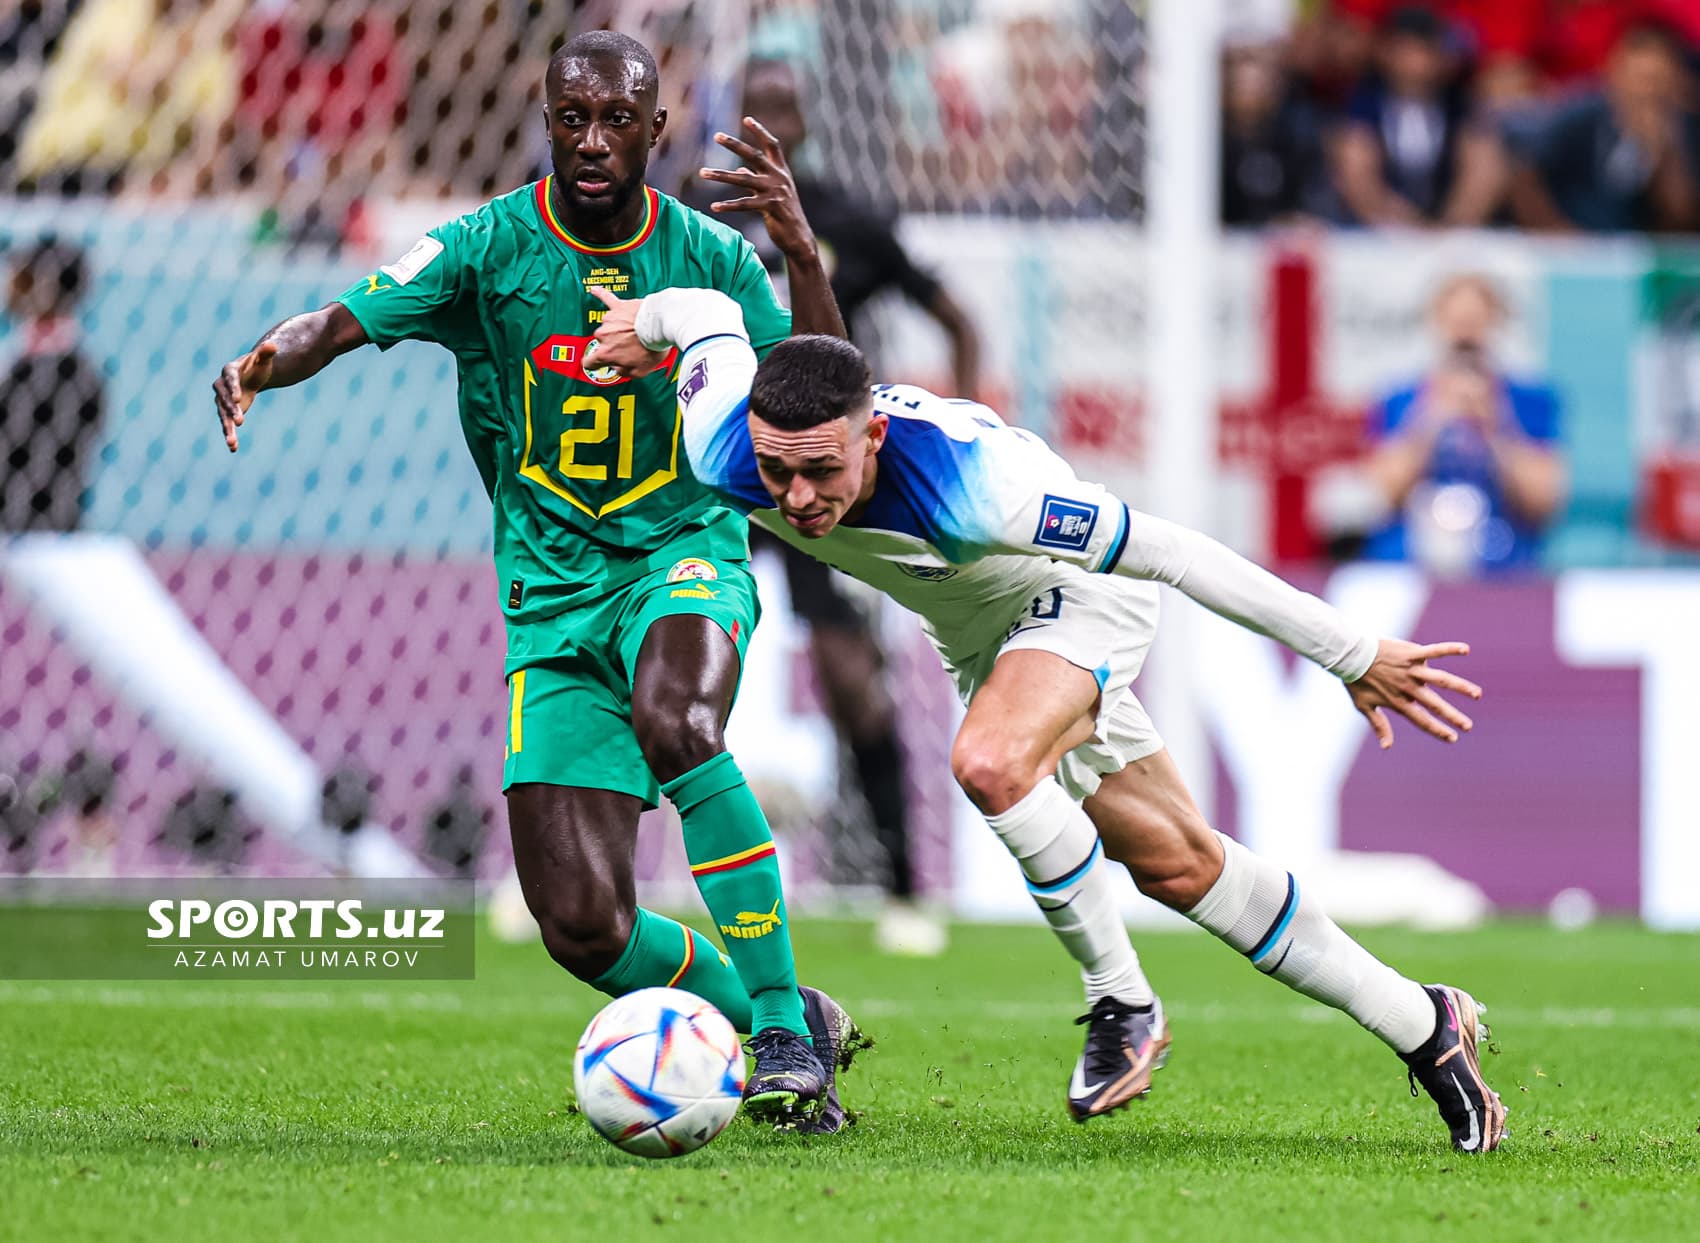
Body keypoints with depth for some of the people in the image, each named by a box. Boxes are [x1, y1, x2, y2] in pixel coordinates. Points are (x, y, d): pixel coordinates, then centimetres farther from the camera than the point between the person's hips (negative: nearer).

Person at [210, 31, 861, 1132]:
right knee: (583, 928, -9)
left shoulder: (707, 256, -3)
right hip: (552, 594, 1)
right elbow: (344, 321, -15)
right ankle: (779, 1021, 18)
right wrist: (263, 366, -37)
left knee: (672, 723, -38)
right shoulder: (488, 247, -4)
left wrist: (804, 255, -22)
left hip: (684, 555, -1)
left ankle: (784, 1022, -26)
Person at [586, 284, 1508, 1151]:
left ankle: (1124, 1005, -15)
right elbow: (708, 313, -7)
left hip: (1077, 592, -7)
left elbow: (1169, 552, -34)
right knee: (1178, 864, 9)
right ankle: (1422, 1027, 22)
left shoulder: (965, 485, -42)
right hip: (977, 636, 7)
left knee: (991, 764, -35)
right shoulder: (724, 455, -29)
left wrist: (1352, 657, -27)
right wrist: (641, 322, 17)